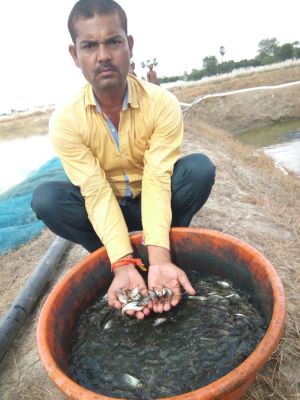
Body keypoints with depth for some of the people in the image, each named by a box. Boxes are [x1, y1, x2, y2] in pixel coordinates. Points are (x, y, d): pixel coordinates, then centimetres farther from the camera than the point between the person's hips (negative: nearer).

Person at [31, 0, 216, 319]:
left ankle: (157, 252, -8)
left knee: (199, 168, -27)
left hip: (152, 204, 0)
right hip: (103, 211, 1)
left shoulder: (162, 104, -21)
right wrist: (123, 265, -37)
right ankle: (127, 260, -9)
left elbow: (157, 182, -27)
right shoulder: (66, 121, -20)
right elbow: (97, 194, -25)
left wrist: (158, 258, -39)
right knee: (45, 198, -26)